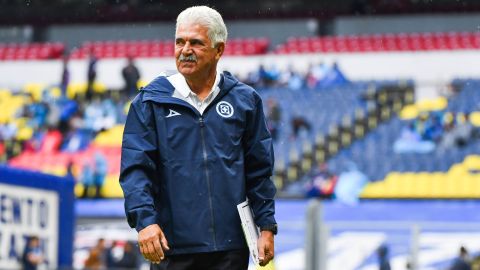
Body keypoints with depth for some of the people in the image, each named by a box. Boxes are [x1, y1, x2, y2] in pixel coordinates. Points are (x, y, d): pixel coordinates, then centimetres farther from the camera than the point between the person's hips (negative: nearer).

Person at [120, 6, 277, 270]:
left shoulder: (244, 100, 9)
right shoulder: (150, 102, 3)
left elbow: (259, 171, 12)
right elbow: (135, 168, -4)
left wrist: (266, 227, 6)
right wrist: (145, 220, -18)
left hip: (231, 247, 2)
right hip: (172, 248, -1)